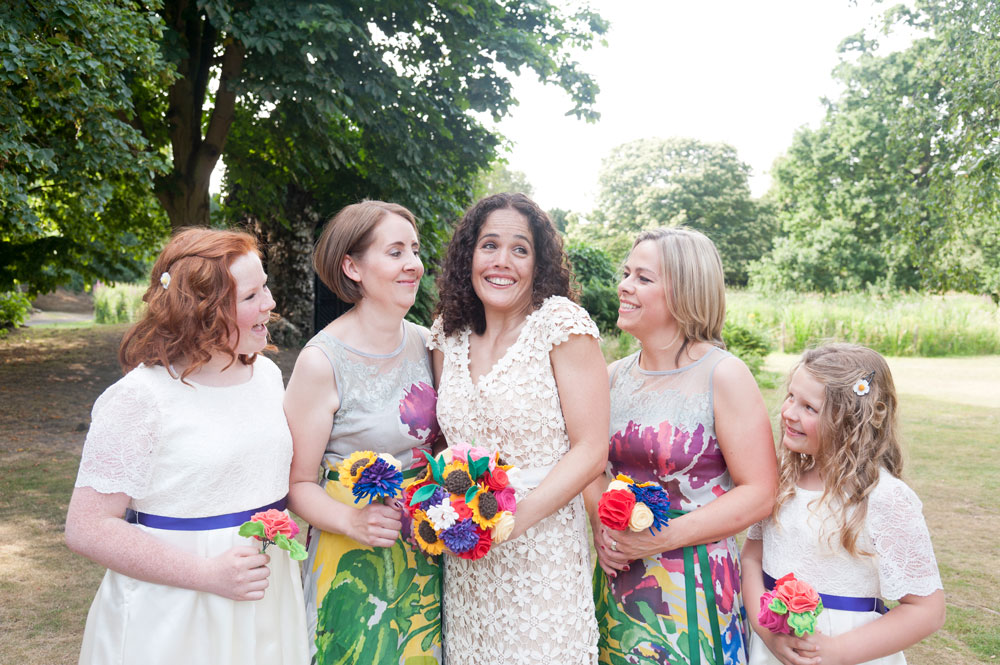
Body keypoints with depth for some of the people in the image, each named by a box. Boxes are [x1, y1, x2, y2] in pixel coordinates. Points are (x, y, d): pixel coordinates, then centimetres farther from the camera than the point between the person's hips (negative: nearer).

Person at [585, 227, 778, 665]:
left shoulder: (724, 375, -11)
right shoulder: (614, 376, 4)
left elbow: (760, 492, -14)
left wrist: (662, 538, -19)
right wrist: (600, 524, -7)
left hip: (692, 588, -4)